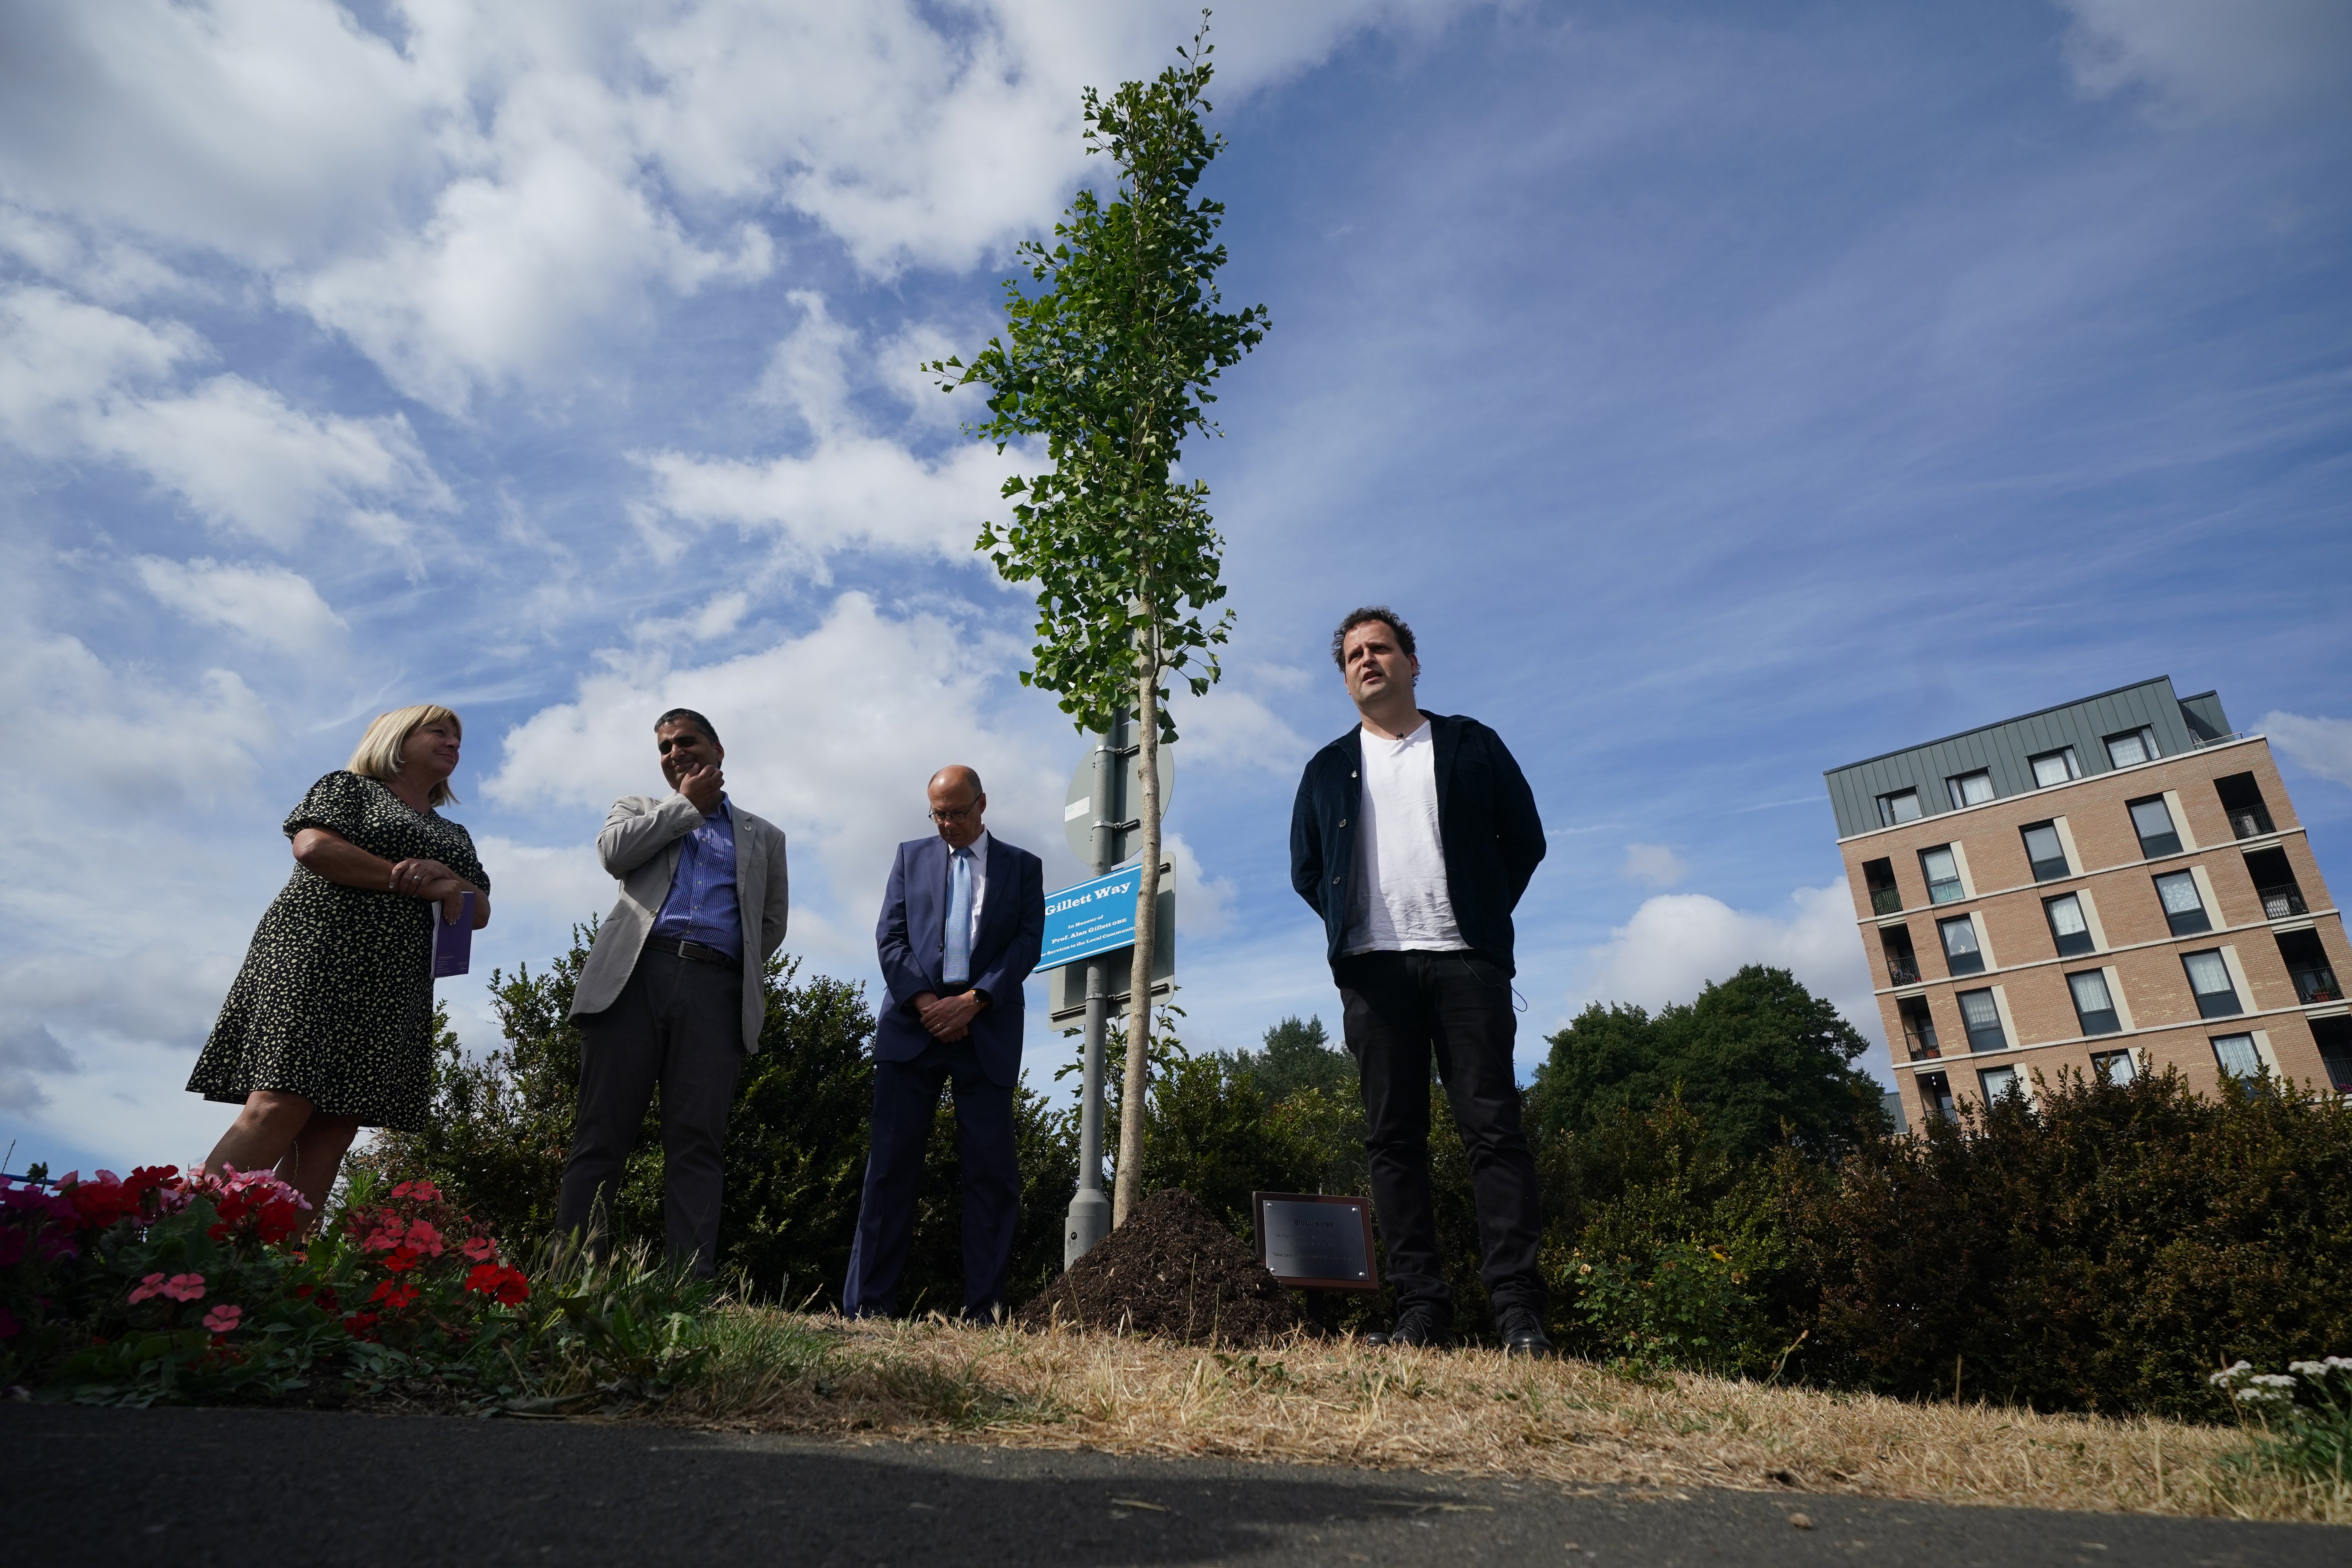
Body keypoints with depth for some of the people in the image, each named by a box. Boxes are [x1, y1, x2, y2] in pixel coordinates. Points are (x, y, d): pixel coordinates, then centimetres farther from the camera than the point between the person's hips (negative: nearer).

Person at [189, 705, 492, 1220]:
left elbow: (481, 912, 16)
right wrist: (417, 885, -8)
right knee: (281, 1106, -18)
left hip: (393, 989, 5)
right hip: (317, 959, -5)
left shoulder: (455, 836, 26)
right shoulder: (348, 787, 12)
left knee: (335, 1130, -4)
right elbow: (313, 846, -8)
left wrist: (447, 879, -6)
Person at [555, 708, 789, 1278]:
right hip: (635, 975, 0)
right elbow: (613, 852, 1)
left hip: (717, 989, 0)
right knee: (602, 1130, -4)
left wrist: (742, 971, 6)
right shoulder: (638, 808, 25)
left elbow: (773, 922, 21)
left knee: (699, 1140, -7)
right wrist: (687, 803, 8)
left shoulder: (763, 835, 26)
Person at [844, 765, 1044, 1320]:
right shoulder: (911, 855, 16)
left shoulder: (1023, 867, 12)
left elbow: (1028, 943, 1)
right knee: (893, 1160, 0)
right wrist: (924, 1002, -8)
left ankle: (985, 1309, 3)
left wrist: (974, 1000, -12)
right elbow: (890, 937, 7)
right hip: (913, 1024, 1)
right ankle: (869, 1305, 5)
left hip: (987, 1030, -1)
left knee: (991, 1166, -2)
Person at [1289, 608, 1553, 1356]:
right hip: (1373, 968, 2)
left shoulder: (1471, 745, 13)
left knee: (1494, 1128, -6)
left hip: (1465, 960, -2)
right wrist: (1351, 927, 7)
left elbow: (1525, 839, 10)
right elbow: (1305, 870, 18)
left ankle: (1519, 1312, -4)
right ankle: (1421, 1308, 4)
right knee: (1393, 1138, 0)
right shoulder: (1328, 768, 19)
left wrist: (1483, 919, 3)